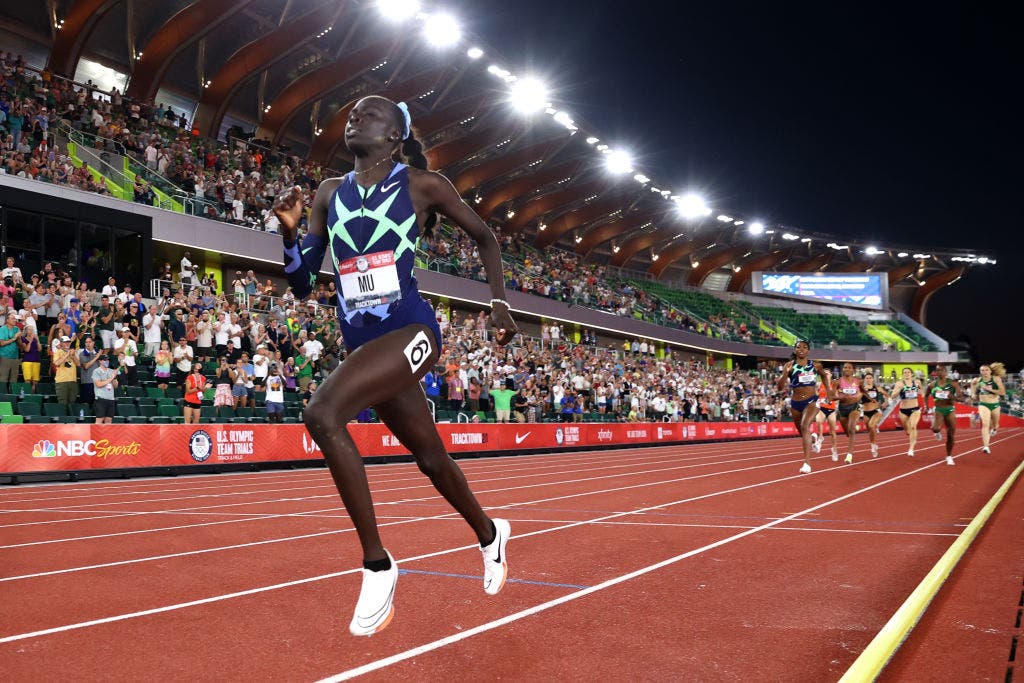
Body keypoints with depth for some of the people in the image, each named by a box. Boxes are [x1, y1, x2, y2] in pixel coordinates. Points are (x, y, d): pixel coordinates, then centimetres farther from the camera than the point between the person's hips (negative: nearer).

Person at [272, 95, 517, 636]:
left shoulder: (422, 185, -2)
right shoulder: (330, 194, 10)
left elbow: (484, 236, 12)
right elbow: (302, 285, 11)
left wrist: (499, 304, 7)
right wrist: (290, 230, -5)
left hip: (411, 330, -6)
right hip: (361, 341, 6)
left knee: (322, 414, -29)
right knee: (430, 459, 18)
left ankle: (377, 564, -18)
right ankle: (489, 535, 47)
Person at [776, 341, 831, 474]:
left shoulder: (816, 365, -1)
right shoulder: (790, 366, -4)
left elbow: (824, 375, 23)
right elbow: (780, 387, -11)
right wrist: (785, 373, -27)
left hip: (811, 401, -2)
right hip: (795, 403, 2)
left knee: (805, 426, -27)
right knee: (801, 431, 19)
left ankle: (807, 463, -30)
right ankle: (813, 438, 59)